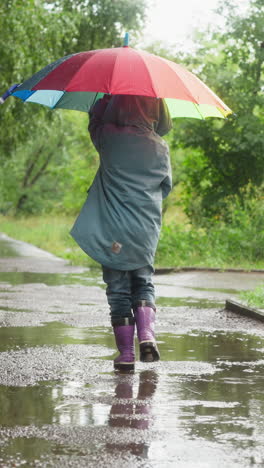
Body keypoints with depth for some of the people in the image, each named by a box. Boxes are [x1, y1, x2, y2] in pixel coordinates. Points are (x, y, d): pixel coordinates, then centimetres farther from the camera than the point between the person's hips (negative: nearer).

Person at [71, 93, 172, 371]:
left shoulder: (109, 138, -7)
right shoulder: (159, 147, -1)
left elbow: (95, 119, 16)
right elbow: (166, 187, 11)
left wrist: (110, 95, 23)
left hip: (113, 231, -2)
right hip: (146, 230, 2)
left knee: (118, 288, 6)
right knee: (143, 282, 17)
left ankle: (126, 352, 6)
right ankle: (147, 333, -6)